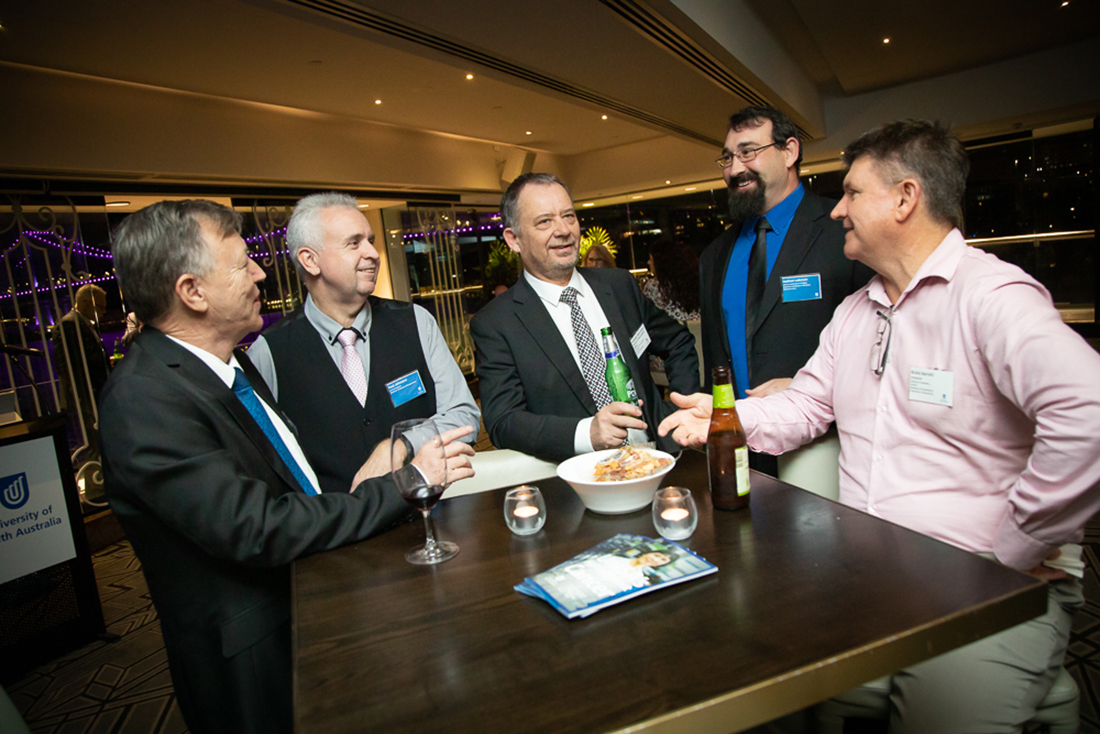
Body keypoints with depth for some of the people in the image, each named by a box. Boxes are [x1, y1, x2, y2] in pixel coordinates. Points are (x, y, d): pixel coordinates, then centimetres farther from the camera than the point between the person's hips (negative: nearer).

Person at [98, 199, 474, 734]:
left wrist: (354, 487, -6)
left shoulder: (227, 361, 4)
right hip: (258, 660, -7)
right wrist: (405, 484, -21)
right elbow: (258, 531, -27)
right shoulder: (144, 399, -23)